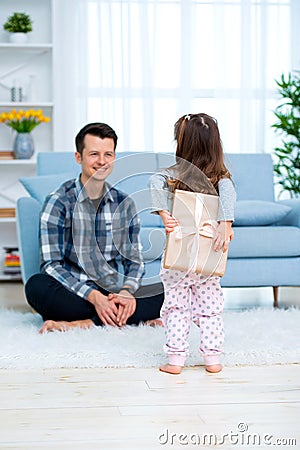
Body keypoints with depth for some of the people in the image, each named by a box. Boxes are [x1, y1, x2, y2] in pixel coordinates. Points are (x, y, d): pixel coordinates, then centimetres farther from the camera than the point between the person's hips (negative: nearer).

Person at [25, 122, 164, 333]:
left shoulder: (125, 204, 8)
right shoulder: (58, 202, -5)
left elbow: (135, 261, 10)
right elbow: (52, 265, -11)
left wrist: (127, 291, -13)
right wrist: (93, 296, -23)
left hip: (112, 292, 4)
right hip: (72, 294, -3)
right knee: (36, 285, -35)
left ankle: (82, 322, -26)